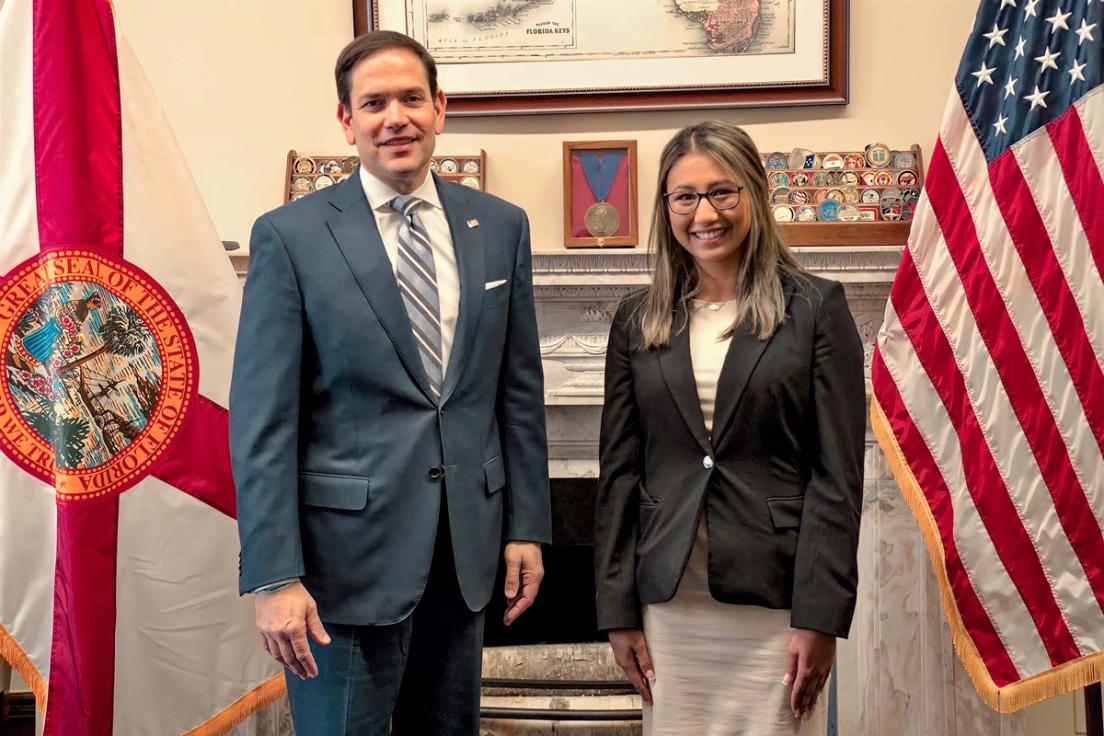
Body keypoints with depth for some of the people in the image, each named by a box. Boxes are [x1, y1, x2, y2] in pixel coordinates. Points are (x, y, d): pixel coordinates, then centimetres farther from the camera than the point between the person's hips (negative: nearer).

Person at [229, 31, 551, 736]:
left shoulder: (501, 226, 5)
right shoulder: (290, 235, -7)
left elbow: (520, 390, 9)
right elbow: (262, 421, -9)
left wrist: (527, 526, 6)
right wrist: (274, 577, -14)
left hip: (468, 547, 4)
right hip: (348, 550, -4)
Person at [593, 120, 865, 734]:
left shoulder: (817, 309, -2)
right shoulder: (638, 321, 7)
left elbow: (839, 473, -5)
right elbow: (619, 471, 8)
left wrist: (820, 615, -10)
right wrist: (618, 609, 4)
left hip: (774, 597, -2)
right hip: (669, 601, 3)